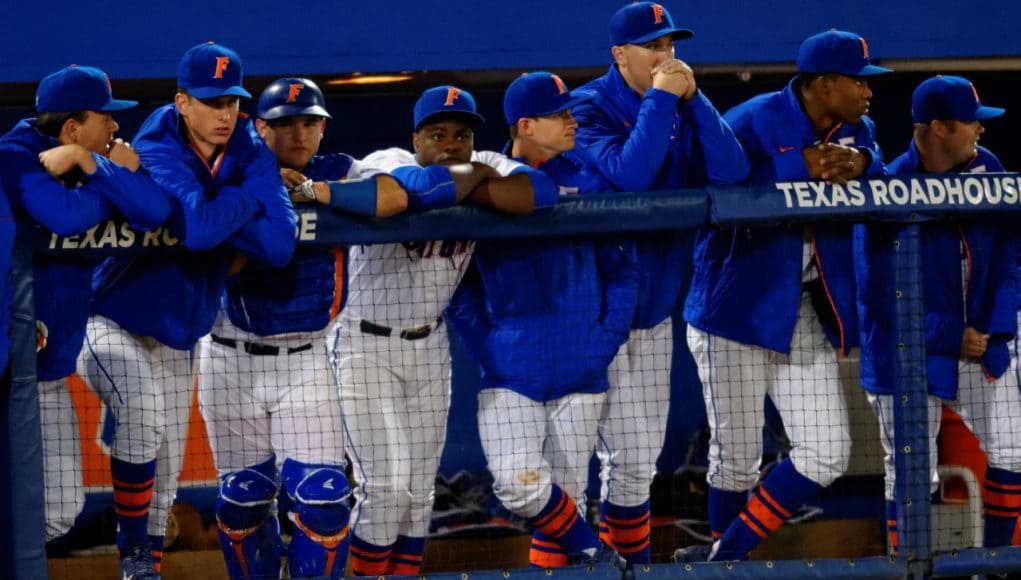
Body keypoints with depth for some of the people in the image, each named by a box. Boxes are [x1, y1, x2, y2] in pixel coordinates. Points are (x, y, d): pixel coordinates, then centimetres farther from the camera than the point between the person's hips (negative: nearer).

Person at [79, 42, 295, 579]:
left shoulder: (250, 154, -7)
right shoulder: (157, 152, -23)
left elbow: (278, 245, -22)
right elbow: (197, 228, -41)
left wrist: (211, 213, -26)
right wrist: (246, 197, -23)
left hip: (176, 337, 7)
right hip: (116, 322, -7)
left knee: (165, 473, 11)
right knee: (144, 412, -31)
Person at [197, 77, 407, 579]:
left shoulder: (337, 174, 0)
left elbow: (394, 197, -22)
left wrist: (310, 190, -25)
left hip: (305, 362, 0)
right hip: (234, 362, 0)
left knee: (321, 495, -8)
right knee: (243, 496, 7)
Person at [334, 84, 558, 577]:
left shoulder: (483, 167, -5)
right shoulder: (386, 164, -19)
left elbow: (540, 192, -25)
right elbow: (420, 188, -43)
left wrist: (466, 185, -28)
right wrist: (471, 176, -24)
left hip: (429, 347, 5)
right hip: (366, 346, -5)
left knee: (420, 491, 8)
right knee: (386, 486, -11)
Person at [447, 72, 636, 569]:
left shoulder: (589, 185, 6)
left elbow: (621, 269, 9)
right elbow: (456, 280, 5)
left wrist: (608, 338, -2)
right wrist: (483, 344, -6)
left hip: (580, 373, 2)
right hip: (509, 373, -2)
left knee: (566, 495, 4)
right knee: (518, 484, -17)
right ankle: (596, 556, 1)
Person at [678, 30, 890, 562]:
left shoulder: (857, 132, 6)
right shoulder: (752, 123, -14)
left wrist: (860, 164, -28)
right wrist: (802, 170, -29)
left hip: (806, 314, 6)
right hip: (737, 309, -6)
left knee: (826, 456, 1)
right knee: (736, 457, 0)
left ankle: (727, 553, 14)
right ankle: (721, 561, 21)